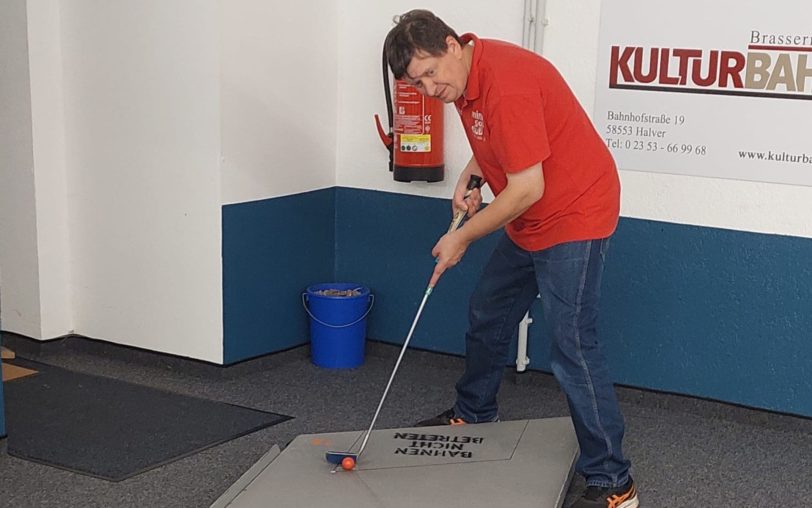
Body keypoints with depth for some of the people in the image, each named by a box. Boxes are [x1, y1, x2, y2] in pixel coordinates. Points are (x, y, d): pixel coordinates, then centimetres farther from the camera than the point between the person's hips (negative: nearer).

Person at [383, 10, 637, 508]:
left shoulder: (505, 85, -29)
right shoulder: (465, 75, 2)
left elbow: (528, 188, -27)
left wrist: (462, 238, -17)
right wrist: (470, 175, 4)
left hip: (573, 218, -10)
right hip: (531, 223, 10)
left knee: (573, 347, -13)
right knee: (487, 314, 22)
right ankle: (473, 414, 44)